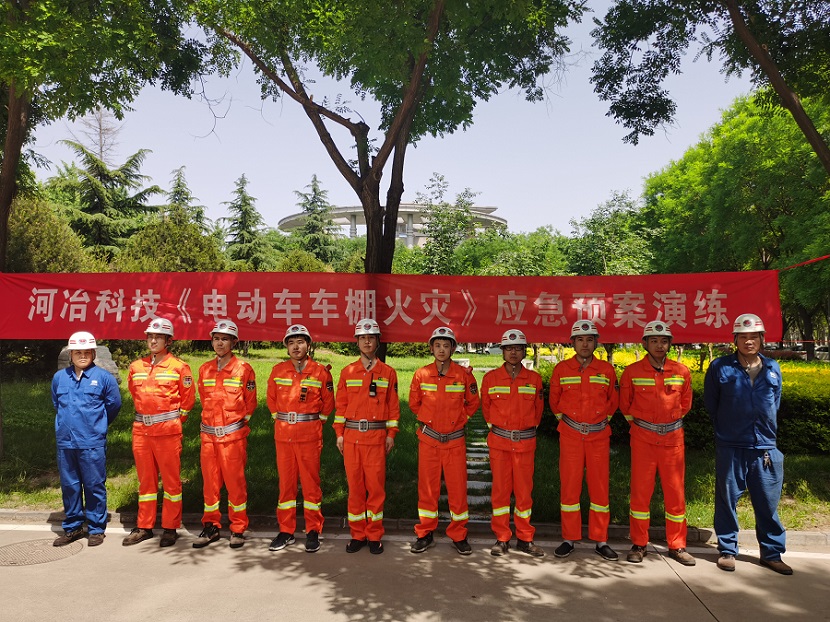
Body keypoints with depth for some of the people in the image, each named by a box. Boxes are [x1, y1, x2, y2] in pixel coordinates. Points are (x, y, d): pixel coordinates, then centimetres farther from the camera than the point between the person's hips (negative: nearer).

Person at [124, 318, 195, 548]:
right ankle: (144, 527, 24)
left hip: (168, 431, -5)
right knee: (145, 480, 13)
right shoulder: (136, 367, 8)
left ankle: (170, 528, 11)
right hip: (141, 430, 5)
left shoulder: (179, 367, -5)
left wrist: (174, 420, 5)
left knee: (171, 479, 2)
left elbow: (188, 398, 1)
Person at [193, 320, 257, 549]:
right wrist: (211, 421, 14)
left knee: (235, 482, 0)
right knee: (210, 481, 10)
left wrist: (239, 423, 2)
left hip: (233, 435, -4)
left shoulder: (244, 369, -4)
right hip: (208, 434, 4)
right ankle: (211, 526, 23)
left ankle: (238, 530, 12)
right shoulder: (205, 369, 9)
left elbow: (250, 403, 3)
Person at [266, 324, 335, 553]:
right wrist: (281, 419, 14)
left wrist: (313, 422, 6)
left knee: (311, 482, 3)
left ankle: (313, 532, 15)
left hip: (310, 436, -2)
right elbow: (271, 399, 17)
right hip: (283, 435, 3)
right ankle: (286, 531, 20)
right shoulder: (278, 371, 5)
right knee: (286, 482, 9)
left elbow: (328, 403, 6)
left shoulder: (321, 371, -2)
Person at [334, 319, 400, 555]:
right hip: (351, 436, 2)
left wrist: (391, 434, 0)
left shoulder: (388, 373, 4)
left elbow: (393, 405, 4)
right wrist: (339, 433, 4)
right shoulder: (347, 372, 7)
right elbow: (341, 405, 8)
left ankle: (374, 536, 15)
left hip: (377, 436, -1)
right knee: (354, 485, 6)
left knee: (376, 486, 2)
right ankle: (357, 535, 19)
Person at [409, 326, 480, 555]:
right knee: (427, 488, 9)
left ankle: (459, 536, 20)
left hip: (455, 440, -1)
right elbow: (414, 403, 13)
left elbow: (473, 402, 10)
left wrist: (460, 419, 4)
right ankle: (425, 534, 22)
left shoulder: (464, 375, -5)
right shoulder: (421, 375, -3)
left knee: (458, 487, 4)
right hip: (428, 439, 1)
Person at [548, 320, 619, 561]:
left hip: (599, 435, 1)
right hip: (570, 435, -1)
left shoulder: (606, 369, 2)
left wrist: (602, 420, 11)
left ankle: (600, 541, 17)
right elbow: (554, 401, 13)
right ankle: (569, 539, 15)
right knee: (569, 486, 3)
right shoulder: (561, 369, 1)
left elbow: (613, 401, 14)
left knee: (599, 486, 6)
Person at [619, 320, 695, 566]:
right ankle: (639, 544, 16)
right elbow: (625, 404, 11)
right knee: (640, 491, 3)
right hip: (642, 438, -1)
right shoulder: (632, 372, -4)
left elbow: (685, 403, 17)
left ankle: (677, 546, 22)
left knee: (675, 493, 8)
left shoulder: (681, 372, 1)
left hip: (673, 438, 2)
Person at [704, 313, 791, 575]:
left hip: (765, 448, 2)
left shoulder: (772, 369, 5)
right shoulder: (720, 367, -4)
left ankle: (772, 553, 25)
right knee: (727, 500, 7)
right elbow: (710, 404, 7)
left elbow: (775, 405, 19)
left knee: (768, 503, 9)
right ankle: (727, 550, 20)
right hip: (730, 448, -2)